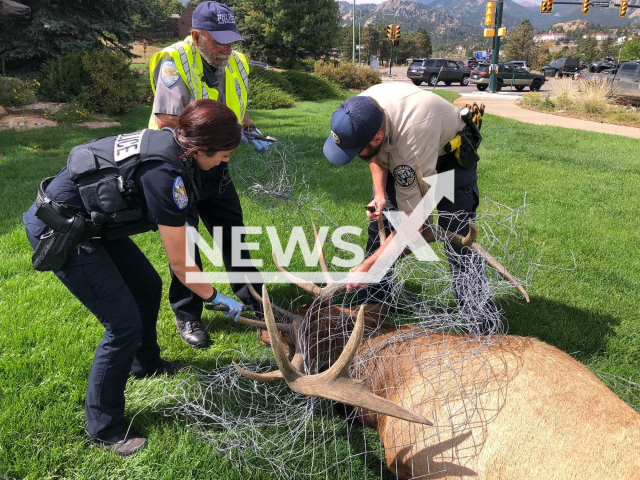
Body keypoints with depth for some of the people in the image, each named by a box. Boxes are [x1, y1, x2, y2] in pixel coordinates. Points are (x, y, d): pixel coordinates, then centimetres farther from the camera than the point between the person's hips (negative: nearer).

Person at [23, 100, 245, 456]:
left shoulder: (167, 142, -2)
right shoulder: (166, 173, -28)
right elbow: (179, 262, -20)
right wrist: (216, 298, -6)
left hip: (87, 221, 9)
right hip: (57, 231, -9)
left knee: (148, 286, 16)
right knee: (124, 324, -7)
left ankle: (145, 363, 42)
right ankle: (104, 430, 11)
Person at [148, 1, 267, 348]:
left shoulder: (236, 64, 1)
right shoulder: (174, 63, -20)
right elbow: (169, 125, -27)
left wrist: (251, 133, -1)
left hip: (214, 165, 6)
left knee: (233, 229, 13)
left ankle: (250, 297, 31)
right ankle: (187, 315, 16)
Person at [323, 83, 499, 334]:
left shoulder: (410, 138, -46)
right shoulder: (361, 109, -26)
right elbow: (376, 154, -1)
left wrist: (367, 266, -36)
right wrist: (379, 193, -15)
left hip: (450, 153, -6)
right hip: (397, 155, 7)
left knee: (457, 240, -17)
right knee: (380, 226, 0)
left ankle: (485, 326, -6)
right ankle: (369, 307, 13)